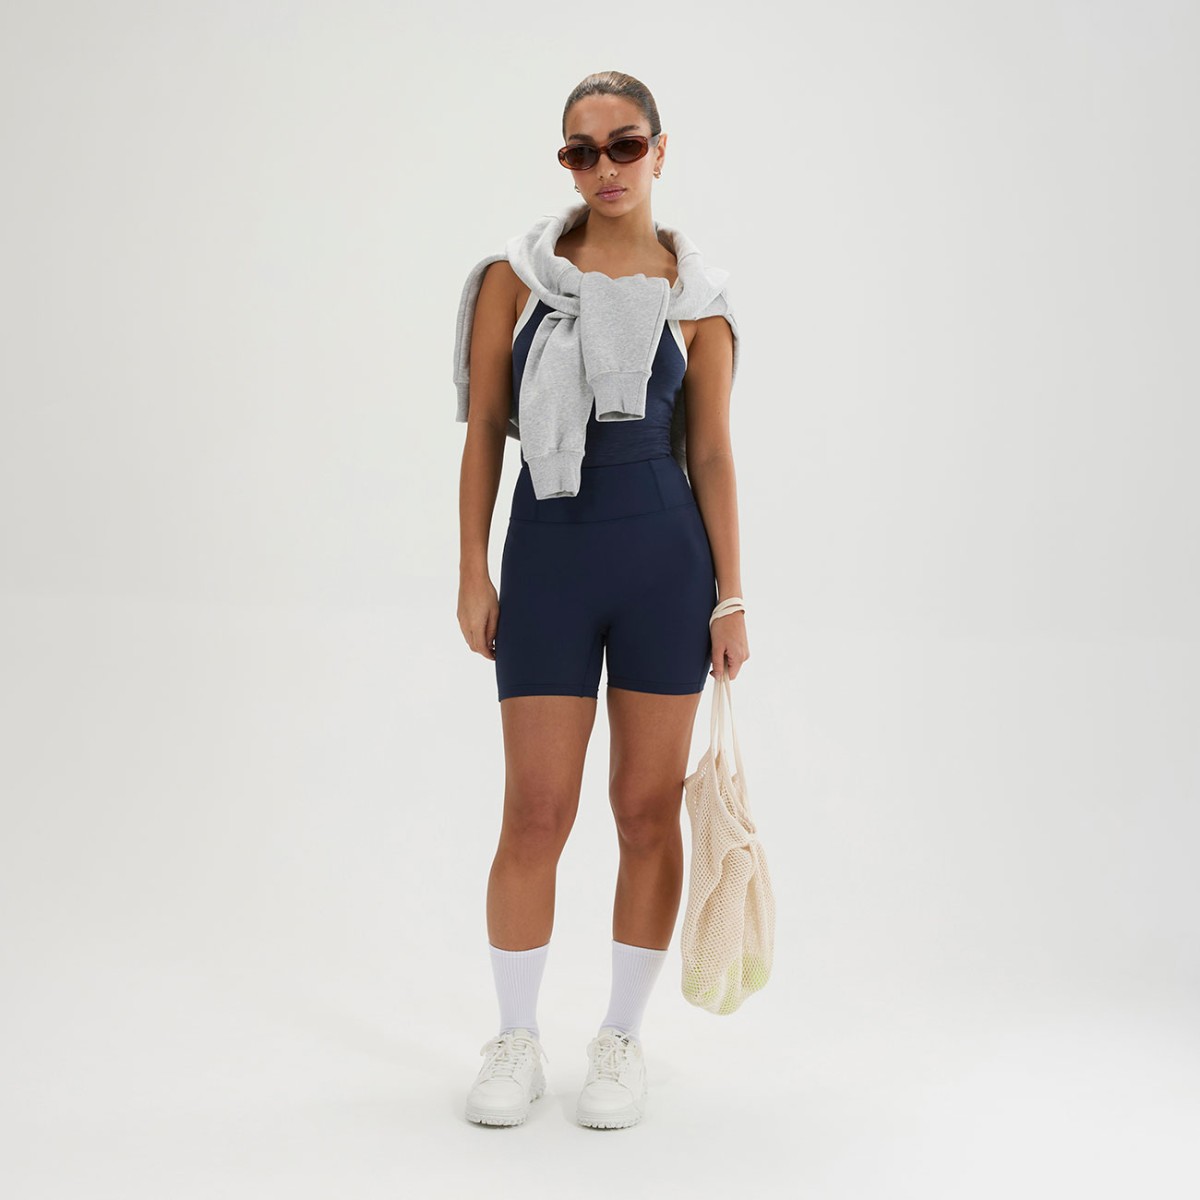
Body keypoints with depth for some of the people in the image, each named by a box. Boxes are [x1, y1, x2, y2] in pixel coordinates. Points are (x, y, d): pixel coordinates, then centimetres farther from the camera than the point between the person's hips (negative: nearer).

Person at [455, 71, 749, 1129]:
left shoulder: (694, 296, 3)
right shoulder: (517, 275, 3)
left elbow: (712, 453, 3)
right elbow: (485, 432, 4)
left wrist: (731, 599, 0)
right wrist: (474, 573, 0)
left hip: (665, 556, 0)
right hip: (548, 555, 0)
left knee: (648, 808, 6)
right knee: (536, 814, 2)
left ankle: (621, 1041, 22)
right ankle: (516, 1043, 20)